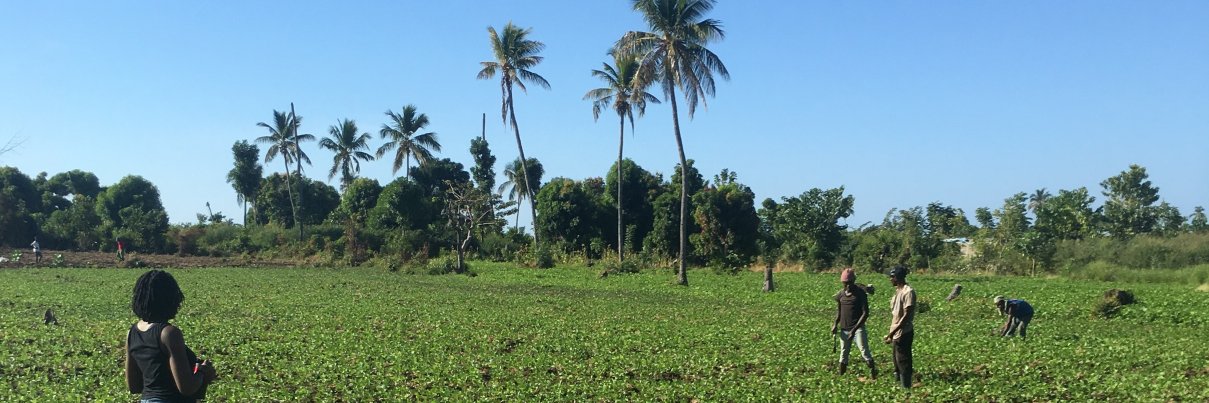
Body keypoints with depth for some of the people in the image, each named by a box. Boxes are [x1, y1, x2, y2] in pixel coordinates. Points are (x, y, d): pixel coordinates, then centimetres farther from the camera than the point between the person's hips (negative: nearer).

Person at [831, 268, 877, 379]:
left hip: (858, 328, -4)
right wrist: (835, 324, -2)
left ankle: (873, 372, -2)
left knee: (864, 351, -13)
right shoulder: (840, 295, 5)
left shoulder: (861, 293, -9)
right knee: (843, 354, 9)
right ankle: (840, 376, 16)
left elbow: (865, 313, -11)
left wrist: (855, 329, -19)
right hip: (844, 329, 4)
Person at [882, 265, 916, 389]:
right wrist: (891, 334, 16)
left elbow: (907, 315, -21)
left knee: (903, 363, -4)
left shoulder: (908, 291, -17)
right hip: (896, 334, 9)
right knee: (898, 363, 15)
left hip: (903, 334, -9)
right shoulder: (898, 291, 11)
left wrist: (892, 332, -23)